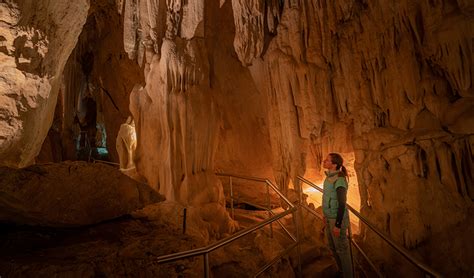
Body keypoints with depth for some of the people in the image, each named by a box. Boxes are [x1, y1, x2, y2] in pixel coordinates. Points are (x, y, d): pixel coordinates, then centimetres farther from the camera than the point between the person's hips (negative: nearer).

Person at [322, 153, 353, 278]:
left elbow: (342, 204, -24)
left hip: (338, 219, -9)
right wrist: (326, 214, 20)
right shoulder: (330, 177, 1)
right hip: (331, 217, 9)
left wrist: (337, 225, -19)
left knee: (341, 248, 8)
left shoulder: (340, 181, -28)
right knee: (333, 245, 22)